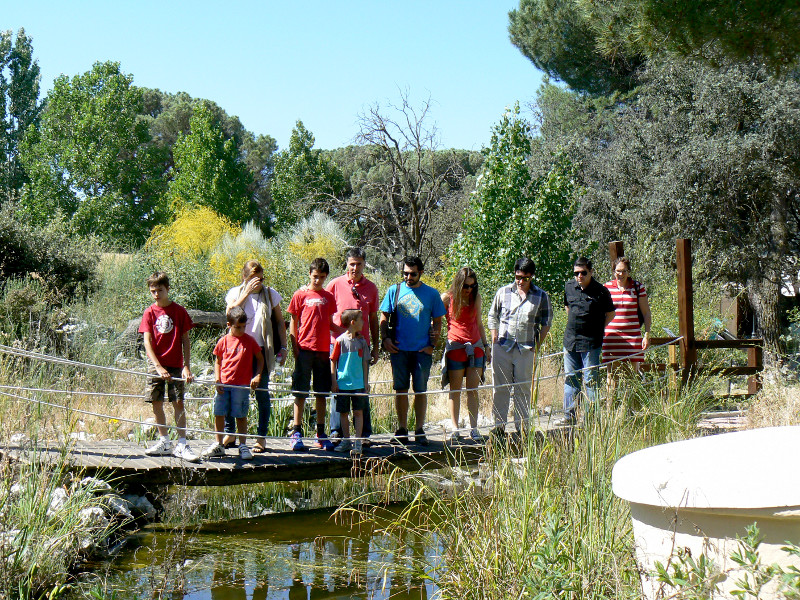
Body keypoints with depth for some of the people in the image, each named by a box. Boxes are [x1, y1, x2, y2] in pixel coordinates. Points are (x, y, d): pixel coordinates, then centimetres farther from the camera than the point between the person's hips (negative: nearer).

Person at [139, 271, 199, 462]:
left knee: (178, 403, -5)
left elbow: (185, 340, 2)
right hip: (155, 364, 2)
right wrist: (158, 367, -16)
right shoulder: (150, 312, 2)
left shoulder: (179, 311, 0)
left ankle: (182, 445, -4)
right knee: (156, 403, 4)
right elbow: (147, 342, -4)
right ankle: (164, 442, 16)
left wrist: (186, 366, -5)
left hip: (175, 364, -2)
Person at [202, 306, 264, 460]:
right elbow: (218, 362, 12)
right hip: (224, 384, 2)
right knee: (218, 414, 5)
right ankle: (218, 445, 17)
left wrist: (257, 376, -4)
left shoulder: (250, 341, 1)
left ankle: (243, 446, 11)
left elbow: (260, 359, 9)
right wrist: (217, 380, 0)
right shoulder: (223, 341, 4)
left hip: (242, 385, -2)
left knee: (241, 415, 2)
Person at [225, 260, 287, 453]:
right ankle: (229, 433, 15)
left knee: (262, 393, 1)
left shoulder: (270, 294, 5)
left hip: (262, 350, 0)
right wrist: (247, 292, -16)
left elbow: (280, 322, 11)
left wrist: (283, 348, 5)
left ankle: (261, 437, 9)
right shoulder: (236, 293, 4)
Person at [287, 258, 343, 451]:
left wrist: (345, 332, 0)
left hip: (323, 350, 4)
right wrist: (294, 346, -6)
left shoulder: (329, 297, 11)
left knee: (322, 393, 7)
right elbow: (293, 322, 1)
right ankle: (296, 433, 4)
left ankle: (320, 434, 14)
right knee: (300, 392, -1)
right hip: (305, 349, -4)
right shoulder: (301, 295, 0)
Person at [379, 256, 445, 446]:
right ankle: (402, 430, 13)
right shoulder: (394, 291, 7)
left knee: (421, 391, 2)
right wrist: (385, 338, -3)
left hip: (422, 350, -1)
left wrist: (433, 345, -2)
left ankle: (420, 431, 9)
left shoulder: (431, 294, 5)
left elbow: (437, 322, 9)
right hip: (399, 350, 1)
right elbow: (384, 317, 11)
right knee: (401, 389, 5)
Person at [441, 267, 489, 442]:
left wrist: (486, 346, 17)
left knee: (473, 390, 2)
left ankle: (473, 428, 5)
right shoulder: (447, 298, -2)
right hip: (455, 347, -3)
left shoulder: (476, 298, 9)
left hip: (475, 347, 3)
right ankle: (454, 429, 8)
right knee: (455, 390, 2)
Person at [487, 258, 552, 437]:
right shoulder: (503, 292, 5)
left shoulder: (541, 296, 4)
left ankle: (522, 425, 11)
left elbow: (546, 323, 10)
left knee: (523, 389, 3)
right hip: (502, 347, 1)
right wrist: (494, 340, 5)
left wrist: (537, 345, 2)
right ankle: (499, 424, 9)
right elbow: (493, 316, 14)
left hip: (526, 349, -1)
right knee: (500, 387, 2)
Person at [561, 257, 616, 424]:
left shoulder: (601, 291, -7)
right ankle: (569, 415, 17)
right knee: (570, 379, 10)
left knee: (590, 381, -2)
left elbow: (610, 314, 4)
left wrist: (597, 329, 1)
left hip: (591, 343, -5)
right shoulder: (569, 287, 6)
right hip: (570, 341, 5)